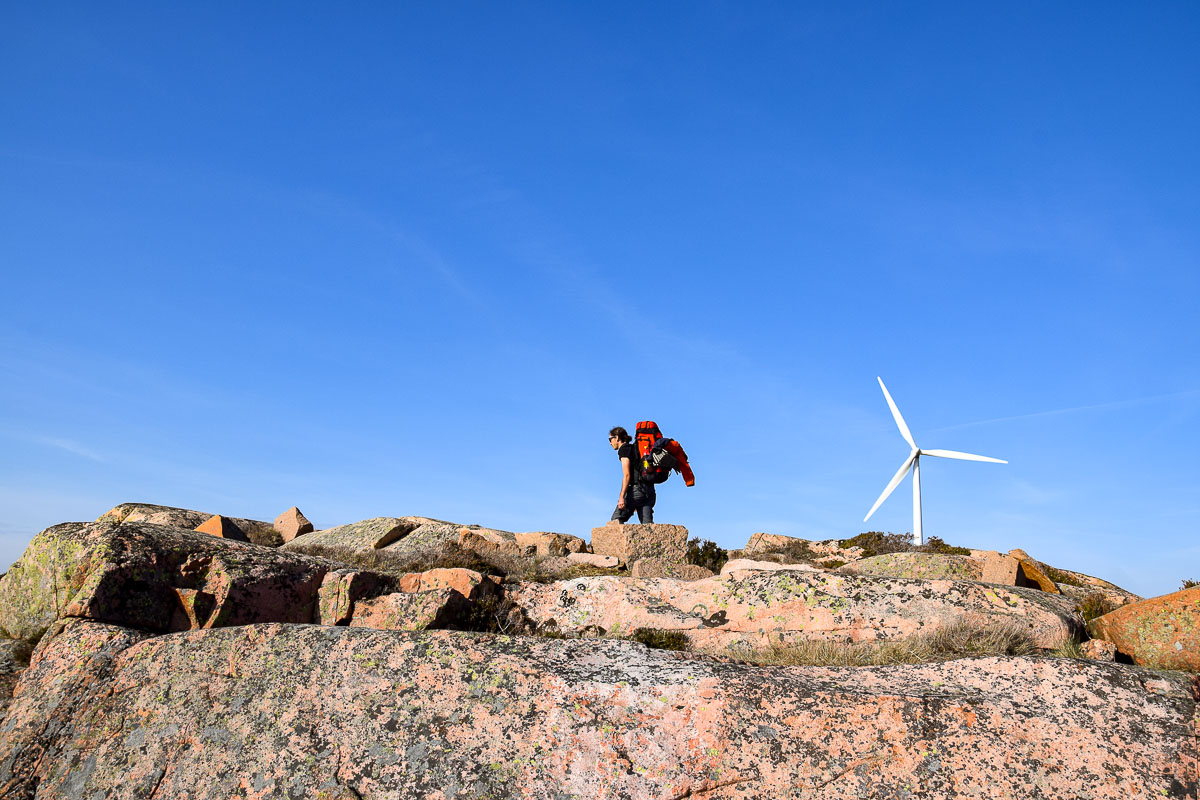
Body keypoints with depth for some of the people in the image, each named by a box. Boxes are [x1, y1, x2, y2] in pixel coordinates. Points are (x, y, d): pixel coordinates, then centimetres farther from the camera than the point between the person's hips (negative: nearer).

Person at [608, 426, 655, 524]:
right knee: (647, 524, -1)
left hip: (636, 489, -8)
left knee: (615, 521, -4)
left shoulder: (624, 449, 0)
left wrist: (621, 497, -16)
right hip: (649, 490, 8)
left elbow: (627, 475, -12)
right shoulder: (635, 449, 25)